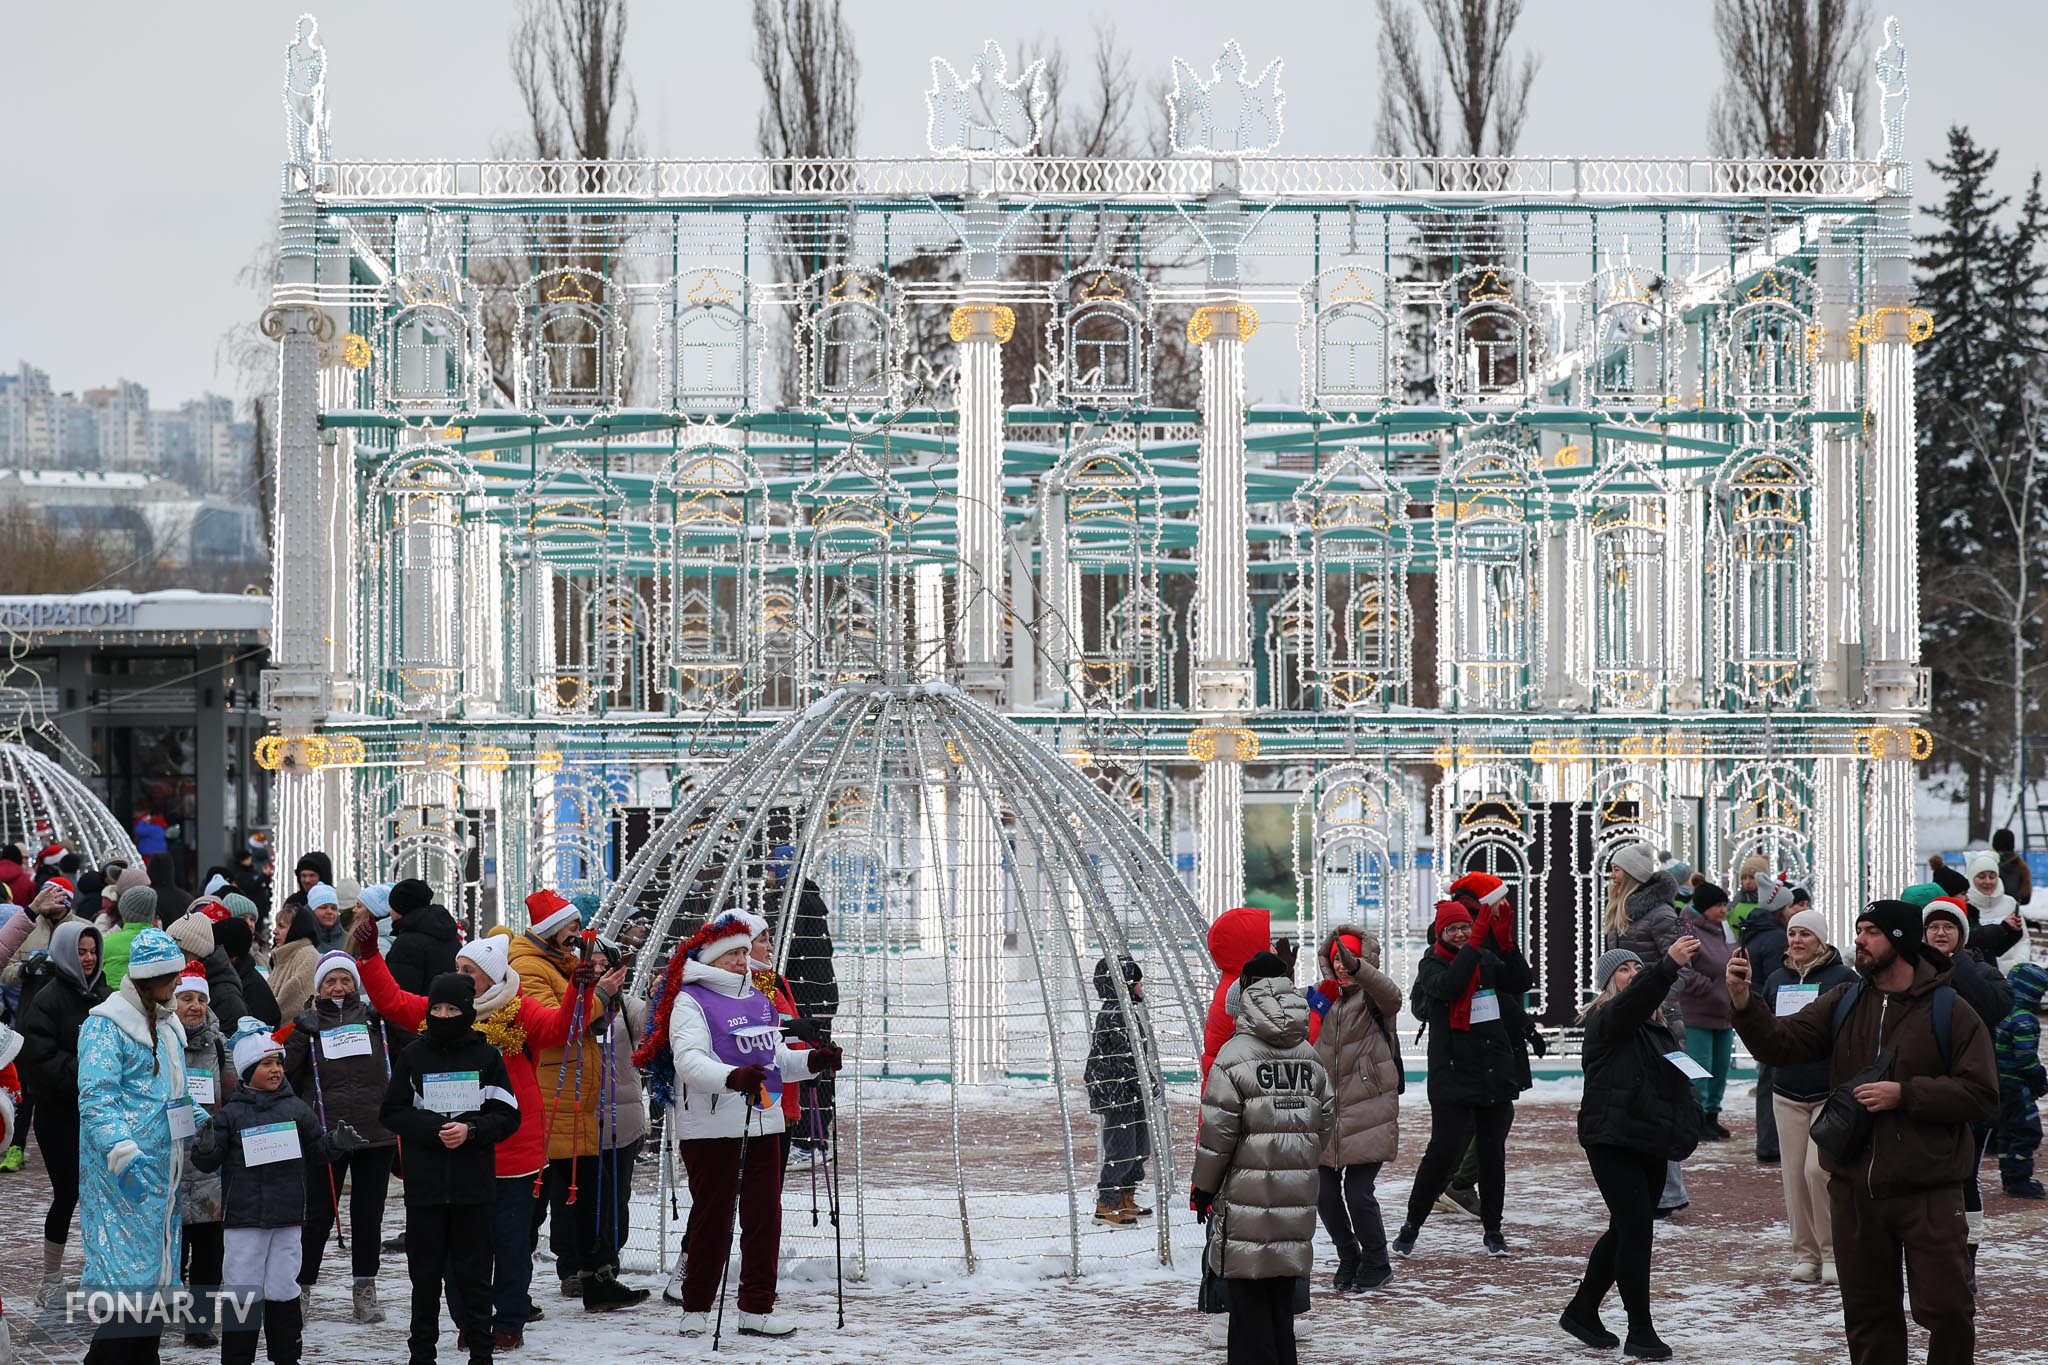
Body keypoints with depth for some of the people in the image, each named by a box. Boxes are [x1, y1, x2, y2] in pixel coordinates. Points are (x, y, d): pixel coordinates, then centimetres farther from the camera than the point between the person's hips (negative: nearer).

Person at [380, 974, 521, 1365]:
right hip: (424, 1184, 1)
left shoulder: (487, 1057, 3)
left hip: (474, 1185, -1)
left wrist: (471, 1130, -15)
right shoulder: (412, 1057, 5)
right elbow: (393, 1113, 3)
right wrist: (435, 1129, -12)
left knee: (474, 1272, 3)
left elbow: (508, 1116, 2)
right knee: (426, 1272, 5)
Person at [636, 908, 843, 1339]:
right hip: (711, 1125, -7)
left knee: (765, 1214, 4)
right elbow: (688, 1060, -22)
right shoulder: (691, 1001, -7)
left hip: (762, 1122, 7)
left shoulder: (758, 999, 17)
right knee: (713, 1217, -2)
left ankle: (756, 1309, 9)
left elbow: (777, 1058, 25)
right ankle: (695, 1310, 10)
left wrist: (812, 1061, 5)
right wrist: (733, 1077, -37)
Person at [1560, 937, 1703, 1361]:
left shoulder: (1653, 1025, 18)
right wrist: (1669, 964, -45)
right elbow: (1634, 998, -31)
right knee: (1637, 1230, -11)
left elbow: (1673, 1074, 26)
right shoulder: (1605, 1019, -9)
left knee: (1626, 1231, 14)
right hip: (1613, 1141, -9)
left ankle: (1582, 1311, 29)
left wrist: (1690, 1111, 7)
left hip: (1650, 1142, 9)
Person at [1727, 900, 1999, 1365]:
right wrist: (1744, 1002, -18)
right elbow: (1782, 1043, -1)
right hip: (1854, 1190, 4)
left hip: (1929, 1193, -4)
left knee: (1947, 1310, -5)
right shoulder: (1843, 1004, 8)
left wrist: (1904, 1094, -17)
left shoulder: (1949, 1011, -6)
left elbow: (1981, 1093, -10)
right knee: (1868, 1314, 12)